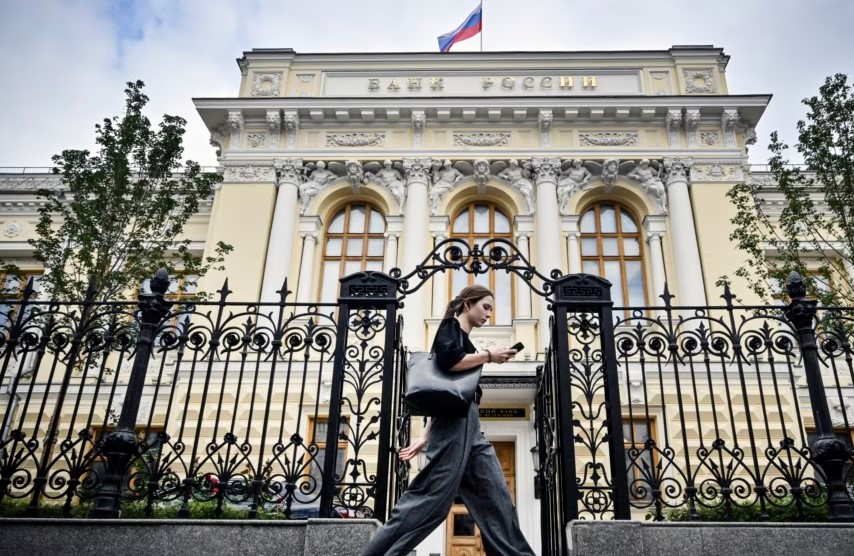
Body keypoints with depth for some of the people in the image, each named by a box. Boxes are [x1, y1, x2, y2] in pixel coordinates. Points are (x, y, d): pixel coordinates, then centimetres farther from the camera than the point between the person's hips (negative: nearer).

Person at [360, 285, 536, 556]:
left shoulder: (463, 338, 27)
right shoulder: (450, 326, 2)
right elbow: (447, 360, -22)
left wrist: (426, 437, 20)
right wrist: (488, 355, -9)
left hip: (468, 426, 10)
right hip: (454, 423, -10)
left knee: (495, 498, 3)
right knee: (433, 496, -11)